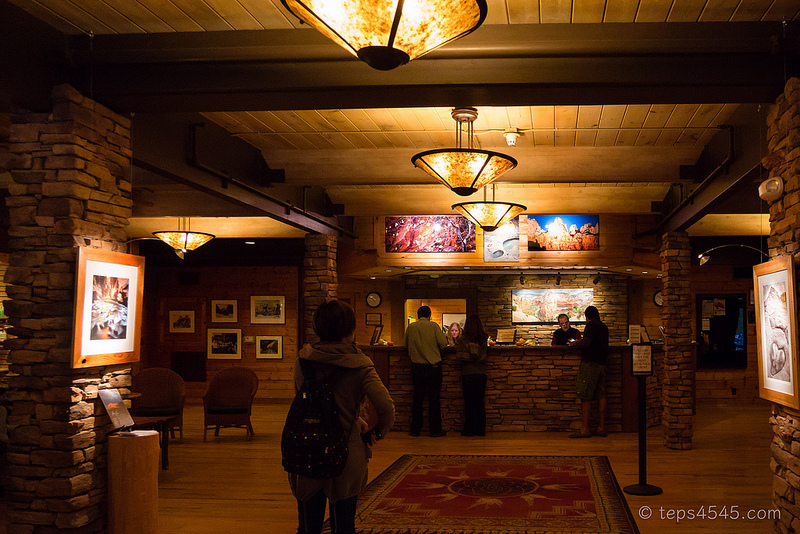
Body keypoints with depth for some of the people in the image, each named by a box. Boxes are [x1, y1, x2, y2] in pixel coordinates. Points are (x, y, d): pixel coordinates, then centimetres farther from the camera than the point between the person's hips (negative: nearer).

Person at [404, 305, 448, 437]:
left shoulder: (410, 327, 3)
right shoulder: (433, 326, -5)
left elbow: (407, 346, 14)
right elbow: (443, 343, -10)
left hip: (416, 366, 3)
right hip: (433, 366, -3)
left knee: (417, 398, 9)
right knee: (434, 398, 2)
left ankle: (415, 429, 12)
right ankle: (435, 430, 4)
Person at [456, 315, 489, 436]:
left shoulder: (463, 339, -7)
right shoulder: (483, 340, 1)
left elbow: (460, 356, -10)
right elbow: (483, 356, 5)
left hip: (468, 373, -2)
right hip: (481, 373, 2)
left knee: (469, 402, 4)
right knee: (479, 402, 9)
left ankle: (469, 430, 7)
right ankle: (480, 430, 11)